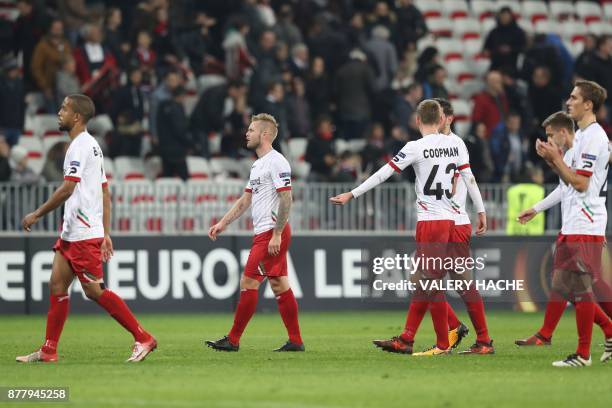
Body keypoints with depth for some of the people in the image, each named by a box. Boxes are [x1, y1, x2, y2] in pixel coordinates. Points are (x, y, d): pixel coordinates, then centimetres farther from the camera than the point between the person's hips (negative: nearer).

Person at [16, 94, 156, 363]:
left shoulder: (80, 145, -13)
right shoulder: (92, 145, 18)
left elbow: (67, 189, -20)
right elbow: (105, 193, 19)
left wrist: (37, 215, -12)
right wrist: (105, 233, 18)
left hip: (83, 233, -10)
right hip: (71, 231, 10)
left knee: (94, 290, -9)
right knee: (57, 285, 7)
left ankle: (143, 339, -7)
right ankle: (48, 351, 8)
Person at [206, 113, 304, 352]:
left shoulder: (277, 162, -13)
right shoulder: (257, 165, 18)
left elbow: (286, 200, -18)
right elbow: (246, 200, 23)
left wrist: (277, 234, -21)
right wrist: (223, 223, 16)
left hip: (272, 233, -10)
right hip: (263, 234, 10)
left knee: (248, 283, -8)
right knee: (279, 285, 8)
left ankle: (233, 340, -4)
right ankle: (295, 341, 8)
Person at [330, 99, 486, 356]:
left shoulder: (416, 148, -9)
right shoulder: (456, 143, 6)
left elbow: (383, 174, -8)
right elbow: (469, 178, 7)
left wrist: (352, 194, -3)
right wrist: (481, 212, 14)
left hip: (429, 220, -7)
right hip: (449, 218, 7)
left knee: (432, 283, -2)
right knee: (422, 282, 10)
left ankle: (443, 344, 0)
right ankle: (406, 340, 11)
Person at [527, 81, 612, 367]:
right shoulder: (582, 135, 18)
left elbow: (580, 183, -18)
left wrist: (556, 158, -12)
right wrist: (552, 160, 8)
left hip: (585, 225, -11)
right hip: (572, 224, 11)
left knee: (582, 287, -7)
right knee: (565, 284, 12)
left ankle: (583, 353, -4)